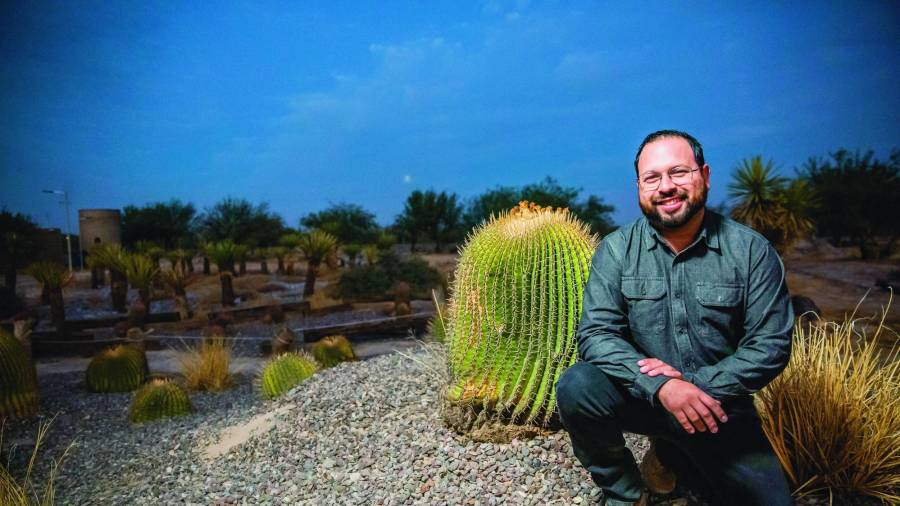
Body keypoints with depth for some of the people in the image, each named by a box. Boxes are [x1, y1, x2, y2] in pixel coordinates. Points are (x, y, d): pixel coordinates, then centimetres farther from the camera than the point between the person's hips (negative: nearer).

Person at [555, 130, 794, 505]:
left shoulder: (751, 250, -7)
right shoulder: (616, 250, -7)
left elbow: (770, 345, -8)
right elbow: (594, 333, -14)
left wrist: (696, 385, -21)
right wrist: (660, 386, -29)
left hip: (717, 408, 2)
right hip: (640, 395, -1)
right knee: (577, 386, -28)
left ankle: (670, 453, 20)